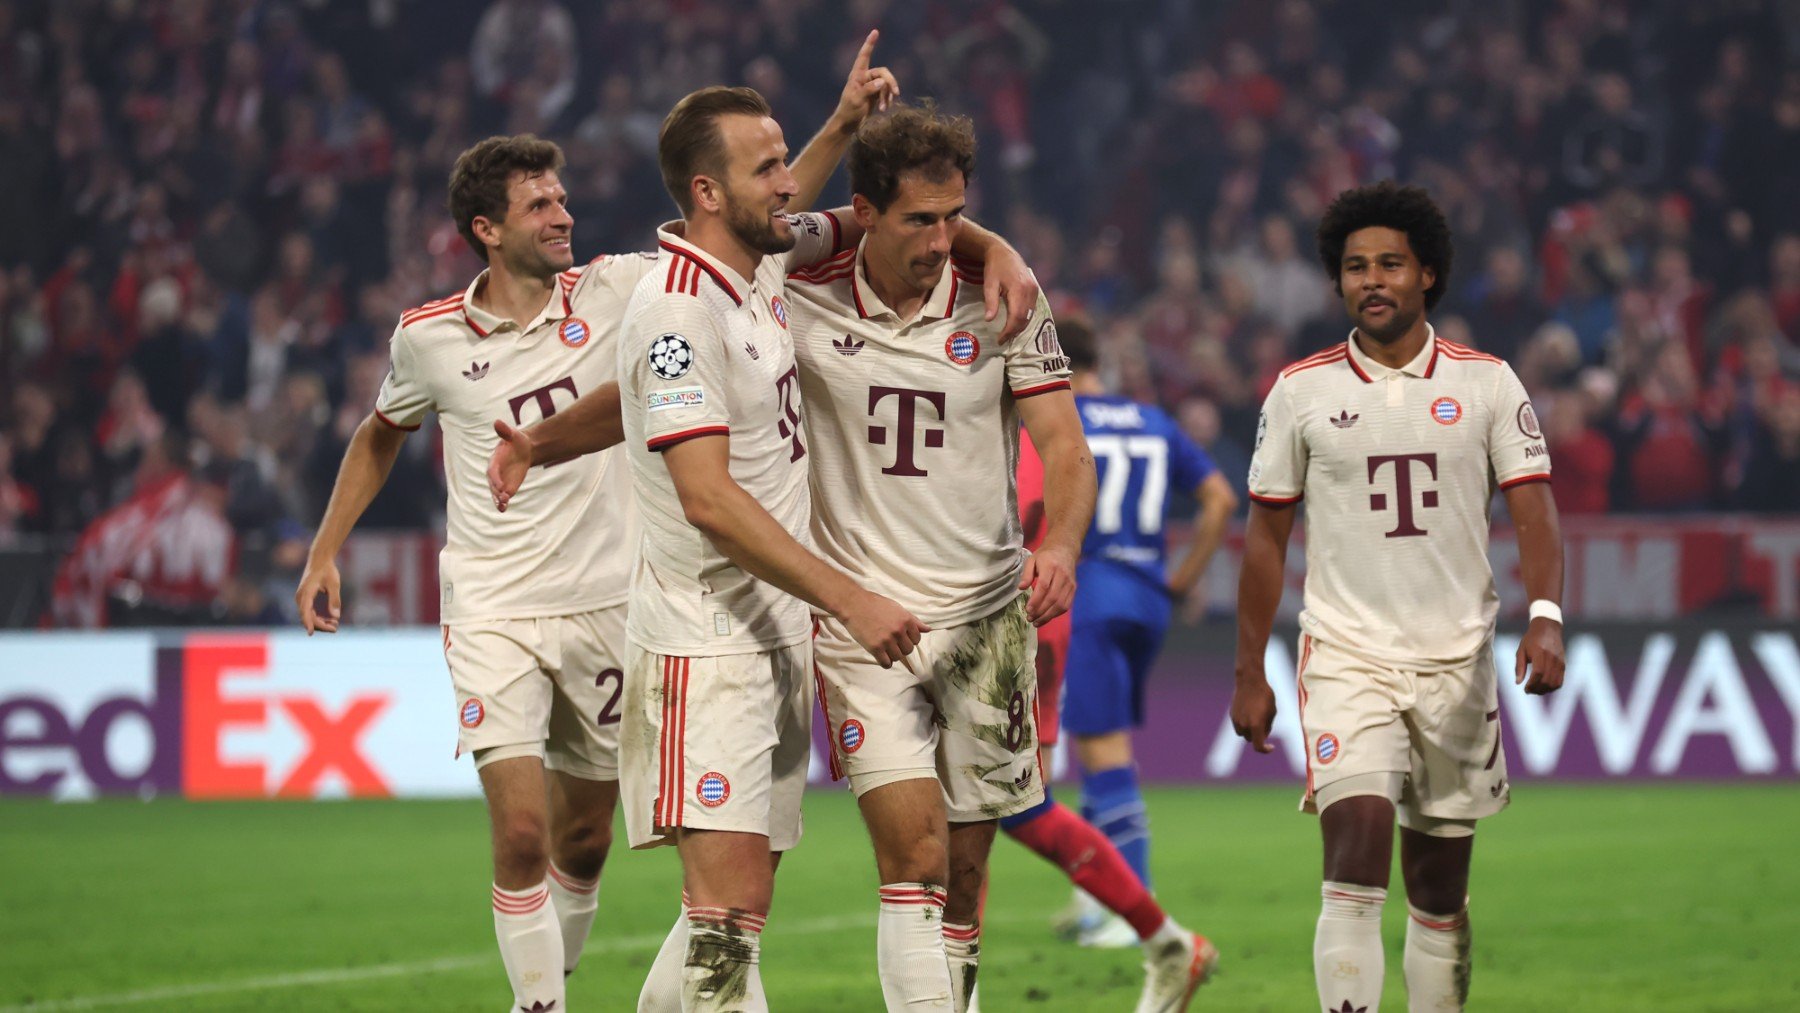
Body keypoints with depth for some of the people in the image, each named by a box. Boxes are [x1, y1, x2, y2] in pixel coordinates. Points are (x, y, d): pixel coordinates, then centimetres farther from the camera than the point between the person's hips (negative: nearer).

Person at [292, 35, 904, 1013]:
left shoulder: (610, 292, -3)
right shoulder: (428, 336, -3)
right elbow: (382, 432, 18)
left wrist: (841, 125, -15)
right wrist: (325, 549, 14)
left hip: (605, 606, 2)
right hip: (494, 612, -2)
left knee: (584, 838, 11)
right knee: (522, 831, -16)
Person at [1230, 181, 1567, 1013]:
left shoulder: (1487, 383, 3)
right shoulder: (1301, 391, 3)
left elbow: (1532, 508, 0)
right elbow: (1266, 535, 8)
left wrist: (1544, 617, -17)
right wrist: (1249, 674, 7)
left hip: (1457, 659, 2)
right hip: (1346, 655, -2)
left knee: (1440, 892, 8)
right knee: (1356, 849, -20)